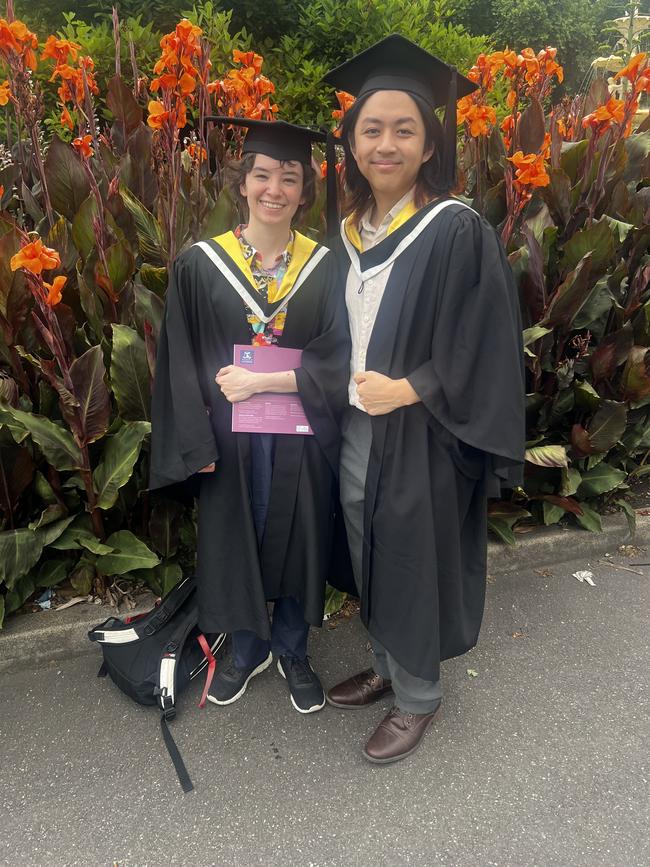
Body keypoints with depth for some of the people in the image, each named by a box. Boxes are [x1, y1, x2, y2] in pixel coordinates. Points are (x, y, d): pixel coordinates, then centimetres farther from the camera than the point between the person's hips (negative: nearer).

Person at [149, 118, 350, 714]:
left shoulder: (325, 266, -1)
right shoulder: (200, 264, -2)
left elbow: (335, 361, -7)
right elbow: (181, 362, -2)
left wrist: (261, 380, -18)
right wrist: (198, 444, -8)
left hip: (302, 438, 0)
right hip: (231, 438, 0)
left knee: (299, 541, 13)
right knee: (235, 540, 14)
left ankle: (292, 649, 38)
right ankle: (248, 648, 39)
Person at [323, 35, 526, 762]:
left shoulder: (457, 232, -12)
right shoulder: (349, 232, 8)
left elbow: (480, 346, -14)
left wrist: (405, 389, -21)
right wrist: (344, 390, 4)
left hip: (421, 436, -6)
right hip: (357, 428, 6)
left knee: (414, 562, 8)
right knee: (371, 556, 17)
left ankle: (418, 696, 31)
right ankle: (387, 667, 41)